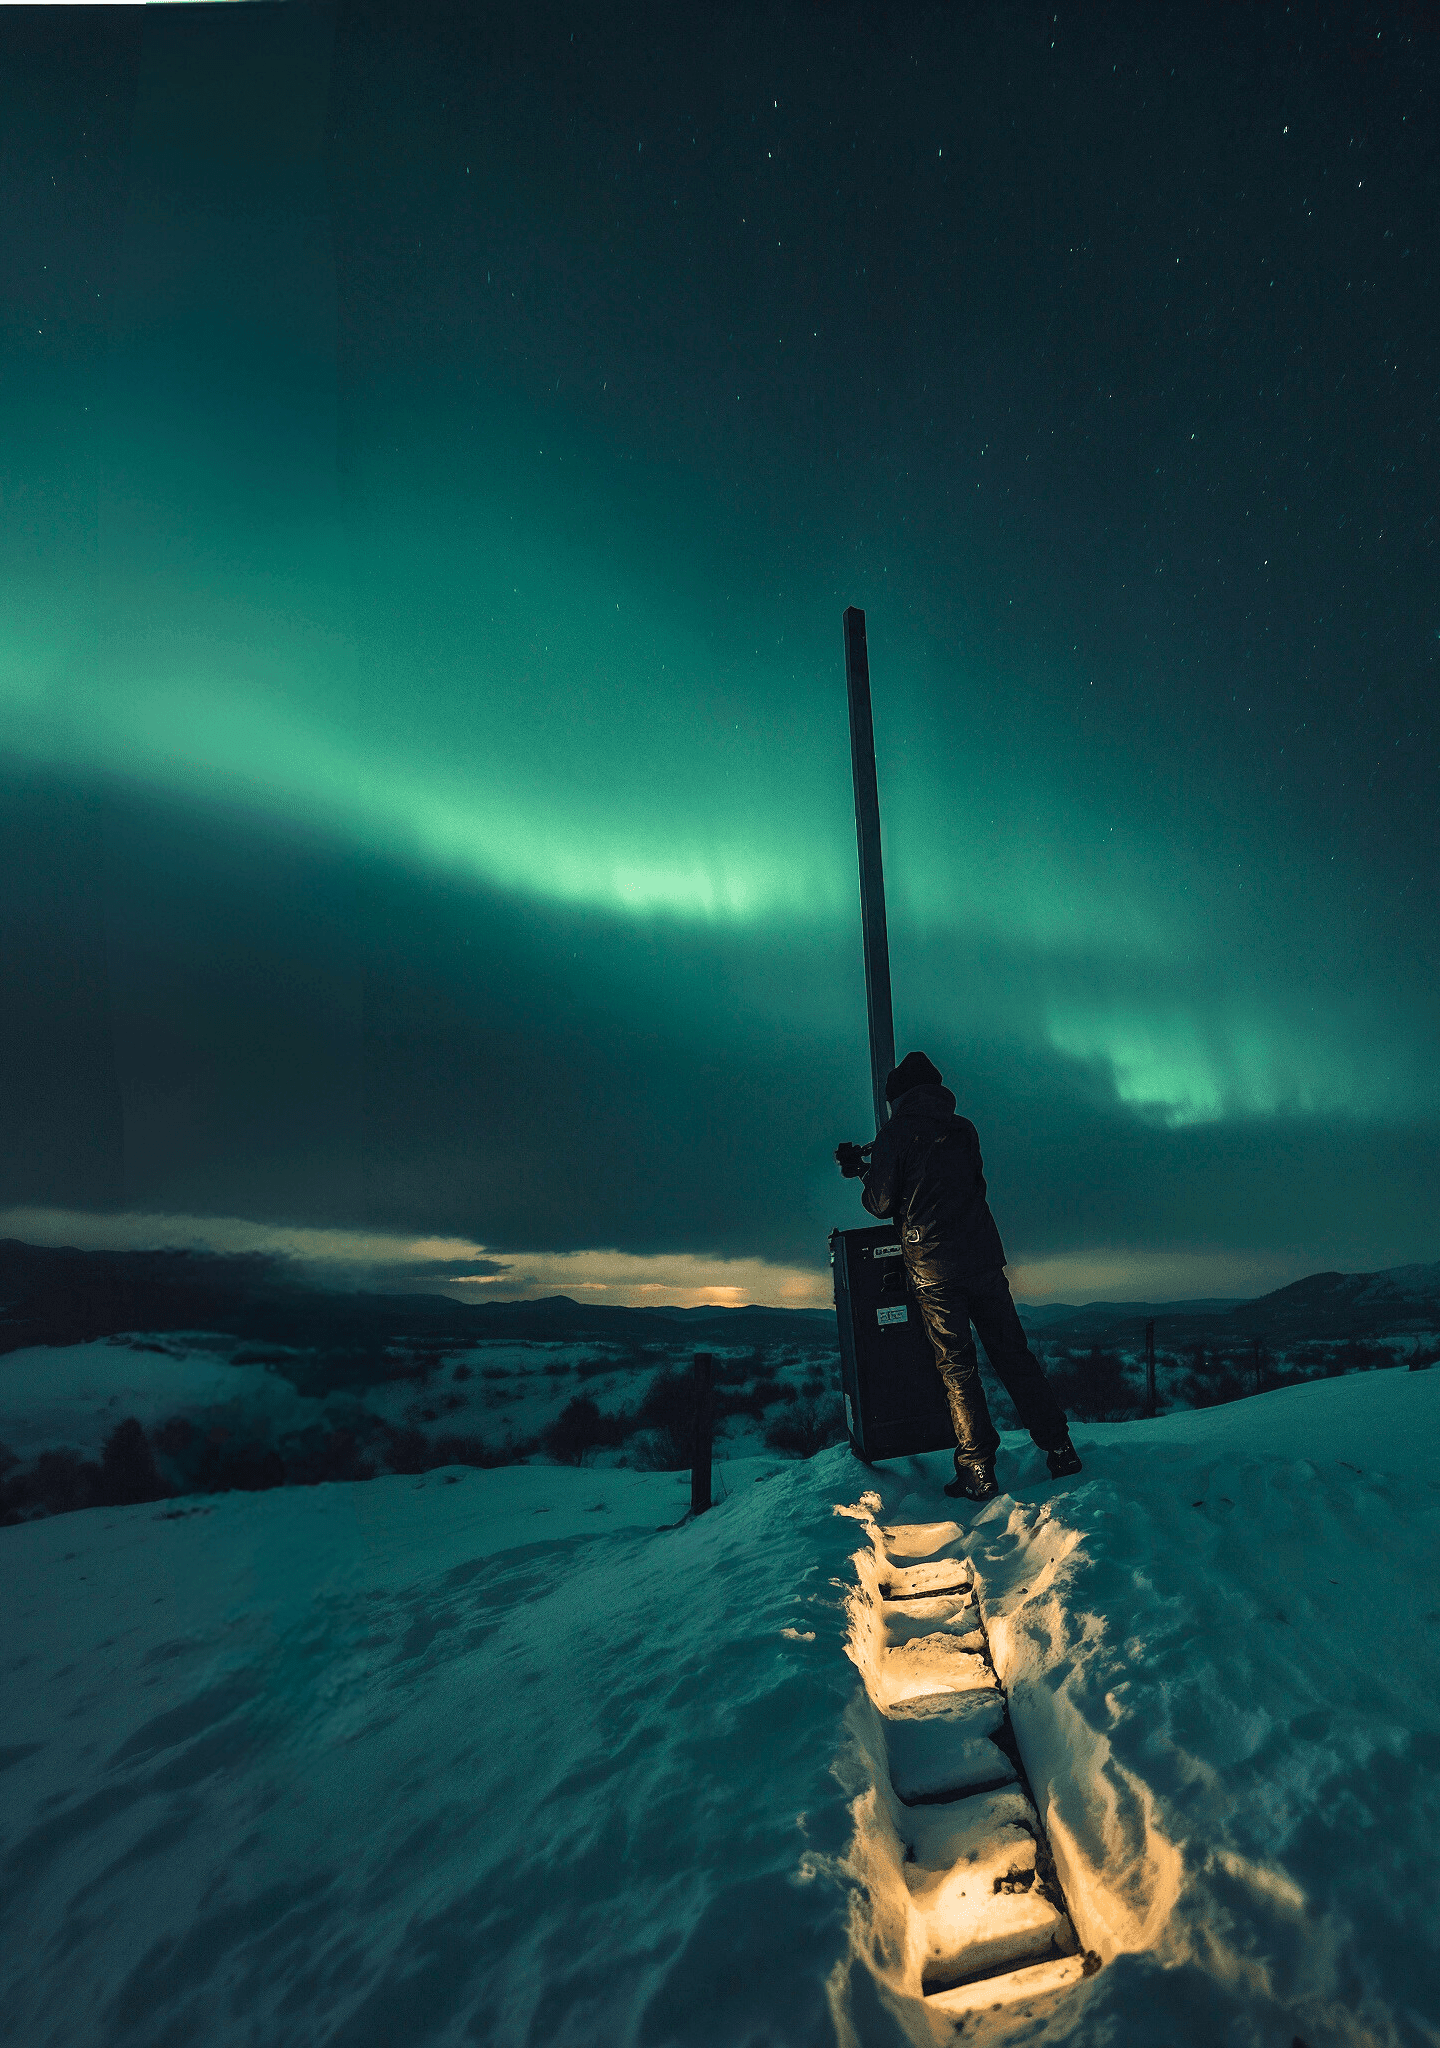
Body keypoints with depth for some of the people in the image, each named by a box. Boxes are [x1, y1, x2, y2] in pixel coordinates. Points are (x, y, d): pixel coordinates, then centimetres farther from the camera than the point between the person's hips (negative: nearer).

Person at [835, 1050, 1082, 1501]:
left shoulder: (895, 1135, -4)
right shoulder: (964, 1129, 11)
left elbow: (881, 1204, -4)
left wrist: (864, 1173, 18)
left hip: (932, 1268, -4)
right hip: (983, 1256, 4)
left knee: (957, 1366, 1)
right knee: (1012, 1354, 11)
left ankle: (978, 1472, 2)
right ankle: (1059, 1449, 14)